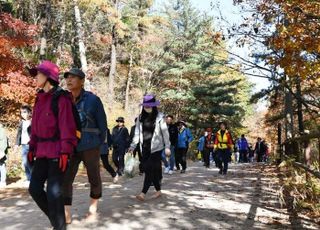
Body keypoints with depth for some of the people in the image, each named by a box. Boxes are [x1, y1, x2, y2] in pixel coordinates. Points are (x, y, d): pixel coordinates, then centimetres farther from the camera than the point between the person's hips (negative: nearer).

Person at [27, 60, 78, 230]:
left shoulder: (61, 98, -11)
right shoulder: (39, 99, 13)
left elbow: (67, 127, -16)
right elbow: (35, 126, 16)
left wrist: (65, 151, -20)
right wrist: (32, 148, 14)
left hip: (57, 151, -8)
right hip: (42, 151, 8)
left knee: (53, 192, -6)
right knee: (34, 188, 9)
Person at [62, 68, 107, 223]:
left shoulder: (93, 100, -8)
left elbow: (102, 123, -2)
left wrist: (99, 144, 3)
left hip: (90, 146, -3)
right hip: (70, 147, 3)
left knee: (94, 178, 11)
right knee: (65, 180, -4)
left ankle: (93, 210, 29)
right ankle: (66, 215, 3)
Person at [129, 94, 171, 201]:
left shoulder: (159, 117, -6)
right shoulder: (141, 117, 6)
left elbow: (165, 132, -4)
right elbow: (137, 132, 8)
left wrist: (167, 147, -6)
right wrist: (133, 146, 3)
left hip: (156, 147, -5)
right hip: (144, 147, 5)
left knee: (150, 170, -9)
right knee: (147, 169, 8)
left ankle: (143, 193, -10)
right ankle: (158, 190, 24)